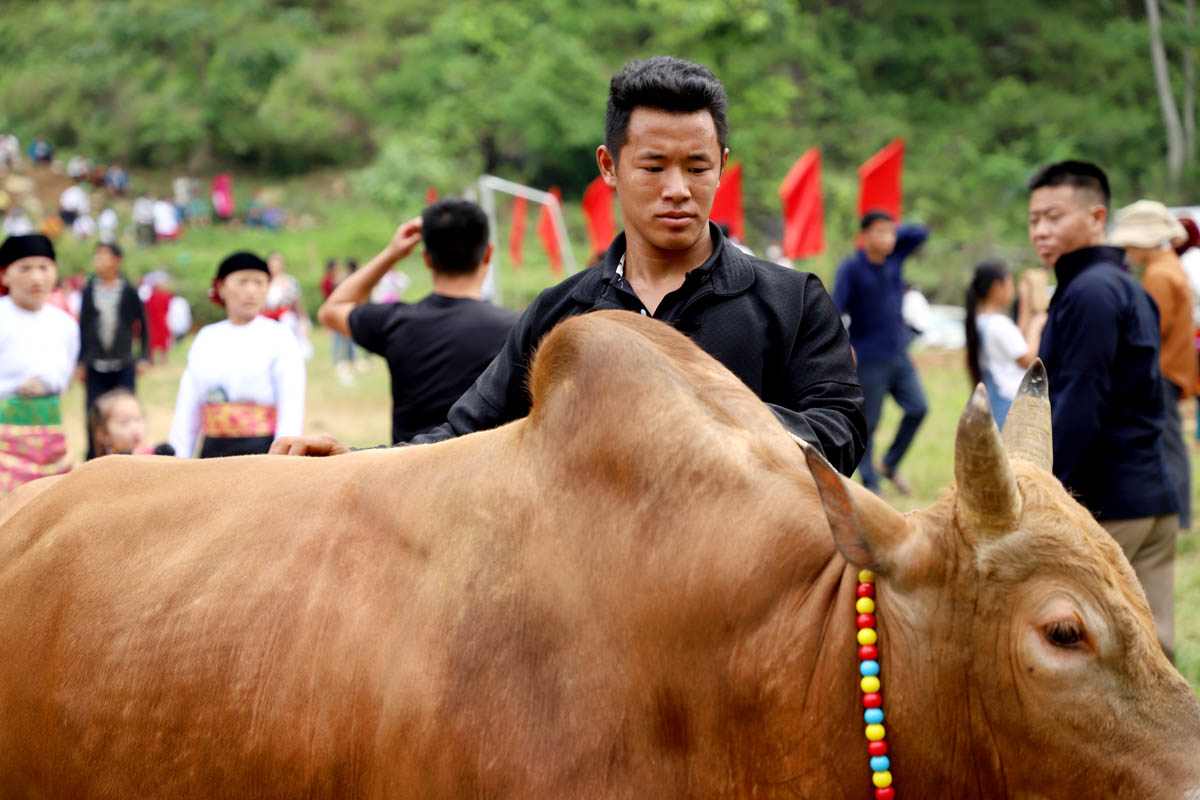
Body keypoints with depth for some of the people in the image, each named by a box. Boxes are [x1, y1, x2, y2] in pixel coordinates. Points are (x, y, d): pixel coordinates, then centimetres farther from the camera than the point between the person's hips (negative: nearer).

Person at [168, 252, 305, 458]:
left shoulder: (280, 338, -1)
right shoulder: (206, 338, 12)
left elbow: (291, 411, -7)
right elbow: (187, 409, 13)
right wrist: (179, 462, 8)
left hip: (262, 450, -4)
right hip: (213, 451, 4)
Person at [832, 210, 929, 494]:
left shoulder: (895, 257, 4)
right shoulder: (851, 268, -13)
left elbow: (921, 233, 12)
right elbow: (836, 308, -19)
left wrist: (895, 231, -1)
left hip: (898, 353, 6)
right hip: (869, 359, -6)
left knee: (917, 408, 0)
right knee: (867, 424, 0)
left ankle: (889, 464, 18)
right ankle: (870, 484, 10)